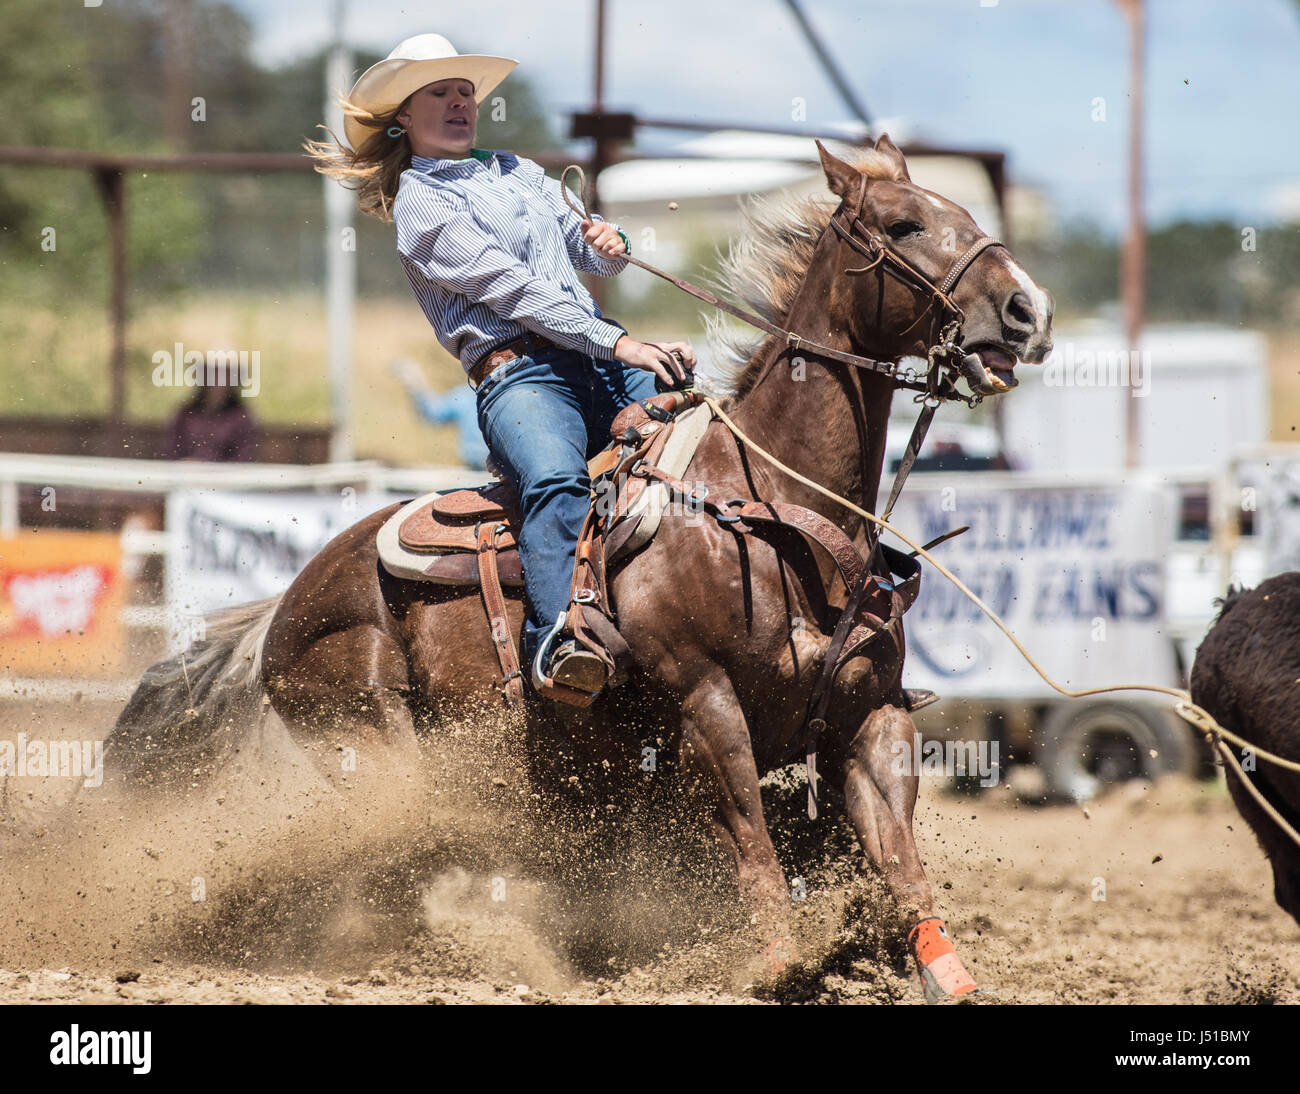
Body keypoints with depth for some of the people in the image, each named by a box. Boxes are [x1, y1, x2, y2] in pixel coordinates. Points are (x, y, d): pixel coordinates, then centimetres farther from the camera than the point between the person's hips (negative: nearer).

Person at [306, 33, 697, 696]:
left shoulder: (519, 172, 26)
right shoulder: (419, 201, 4)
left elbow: (586, 254, 32)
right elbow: (508, 286, -8)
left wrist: (609, 246, 5)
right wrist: (616, 341, -16)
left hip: (601, 365, 8)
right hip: (518, 372, -8)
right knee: (556, 481, -38)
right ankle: (553, 642, -55)